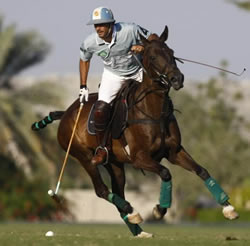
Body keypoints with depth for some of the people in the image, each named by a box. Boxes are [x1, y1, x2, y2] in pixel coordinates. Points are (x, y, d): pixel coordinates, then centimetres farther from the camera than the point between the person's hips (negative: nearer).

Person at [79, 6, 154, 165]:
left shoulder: (130, 30, -28)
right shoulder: (90, 43, -20)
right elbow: (84, 60, 2)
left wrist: (143, 48, -34)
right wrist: (83, 87, 1)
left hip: (138, 71, 0)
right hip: (113, 75, 0)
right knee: (101, 109, -19)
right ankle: (102, 148, -1)